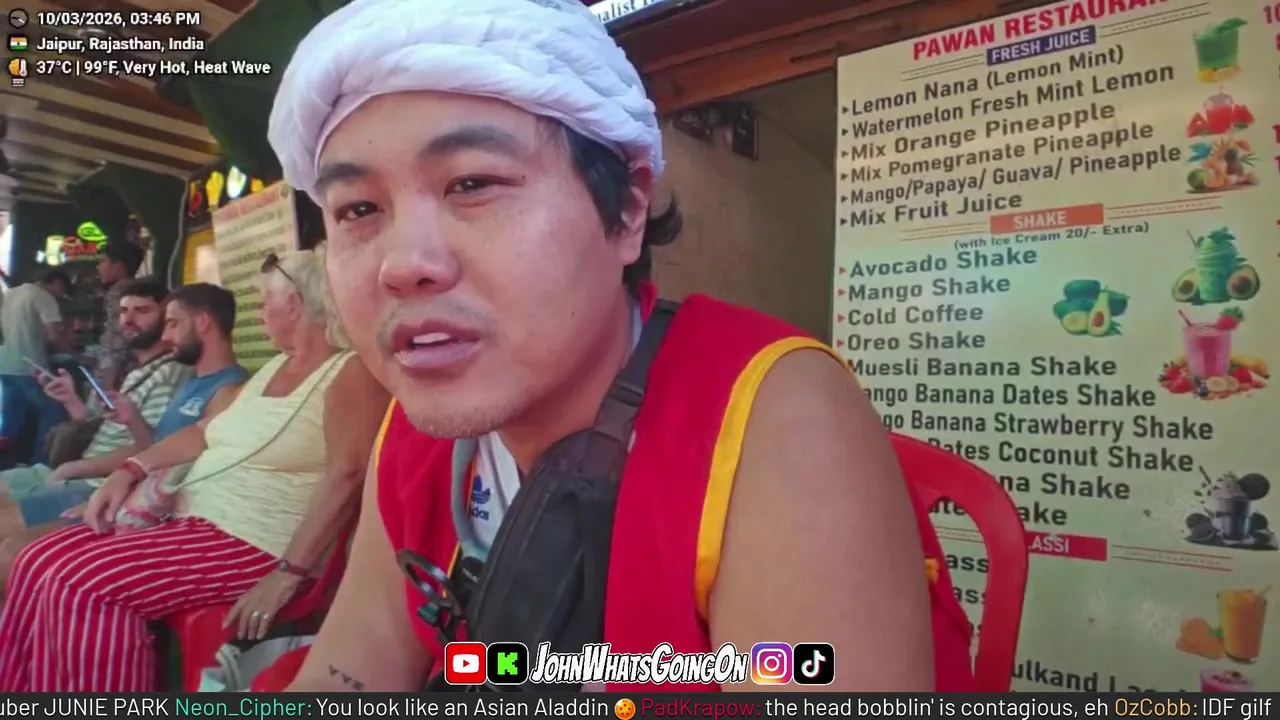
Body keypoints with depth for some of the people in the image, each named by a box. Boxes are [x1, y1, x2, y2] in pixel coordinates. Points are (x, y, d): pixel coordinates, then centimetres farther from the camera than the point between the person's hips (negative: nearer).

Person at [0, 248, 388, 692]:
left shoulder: (351, 372, -12)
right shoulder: (277, 366, 18)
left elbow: (346, 475, -24)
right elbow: (207, 432, 23)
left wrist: (290, 573, -28)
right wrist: (132, 469, 8)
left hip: (255, 545, -9)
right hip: (189, 519, 9)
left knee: (80, 584, -20)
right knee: (38, 562, -1)